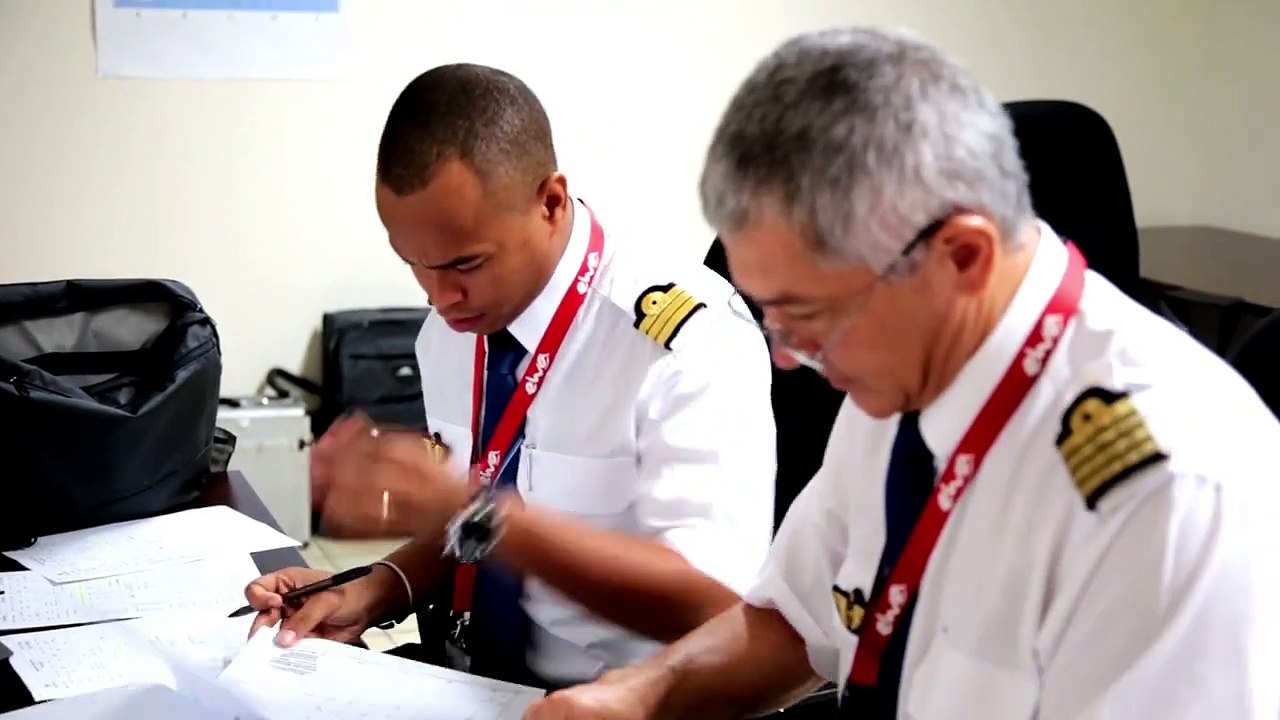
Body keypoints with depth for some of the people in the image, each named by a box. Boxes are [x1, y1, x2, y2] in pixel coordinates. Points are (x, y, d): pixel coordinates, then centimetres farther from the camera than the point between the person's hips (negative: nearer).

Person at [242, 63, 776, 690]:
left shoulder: (690, 337, -19)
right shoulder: (454, 326, 0)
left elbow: (711, 601, -25)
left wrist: (472, 511, -31)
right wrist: (377, 591, -8)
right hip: (471, 675, 5)